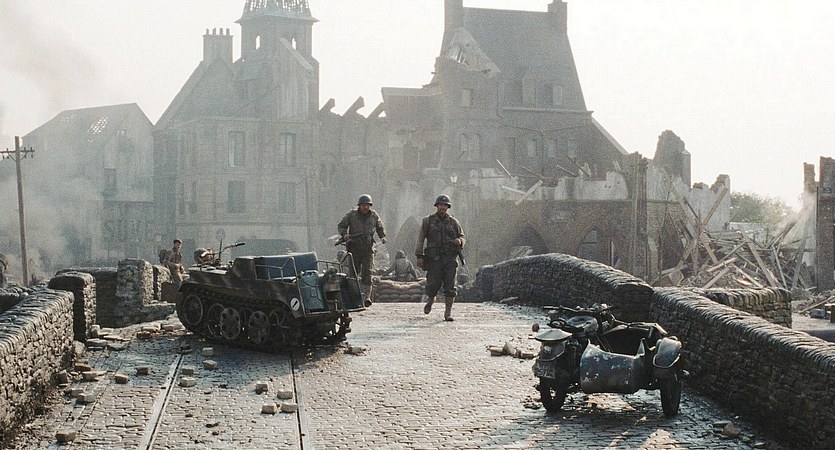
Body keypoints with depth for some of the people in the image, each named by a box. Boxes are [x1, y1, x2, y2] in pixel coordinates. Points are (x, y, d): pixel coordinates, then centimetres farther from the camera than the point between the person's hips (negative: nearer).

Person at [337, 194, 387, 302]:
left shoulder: (374, 215, 8)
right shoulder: (351, 215, 1)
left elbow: (380, 228, 22)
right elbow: (341, 226, 8)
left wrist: (382, 237, 3)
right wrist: (344, 234, -12)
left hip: (368, 249, 0)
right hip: (354, 248, 0)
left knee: (367, 272, -12)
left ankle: (367, 296, -15)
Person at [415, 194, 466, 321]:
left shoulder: (453, 222, 9)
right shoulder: (428, 221, 4)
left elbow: (463, 237, 17)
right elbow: (421, 239, 1)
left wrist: (459, 241, -8)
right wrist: (419, 256, -7)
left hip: (450, 258, 1)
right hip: (434, 258, -1)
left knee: (450, 286, -7)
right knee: (433, 284, -1)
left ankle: (448, 312, -5)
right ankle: (430, 301, 31)